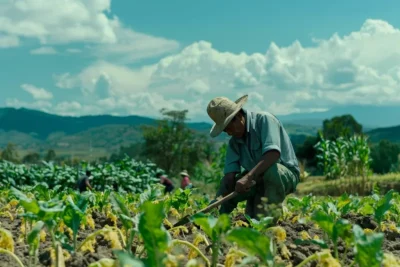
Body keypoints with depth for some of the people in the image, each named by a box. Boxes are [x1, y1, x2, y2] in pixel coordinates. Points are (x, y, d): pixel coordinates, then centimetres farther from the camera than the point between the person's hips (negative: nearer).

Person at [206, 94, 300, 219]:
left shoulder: (264, 119, -18)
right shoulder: (234, 141, 2)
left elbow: (273, 153, -34)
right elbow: (230, 174, -9)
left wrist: (248, 176, -44)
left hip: (285, 174, -6)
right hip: (256, 180, 6)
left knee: (272, 170, -39)